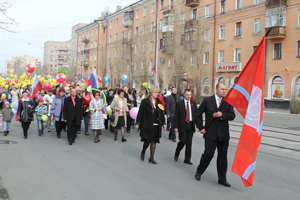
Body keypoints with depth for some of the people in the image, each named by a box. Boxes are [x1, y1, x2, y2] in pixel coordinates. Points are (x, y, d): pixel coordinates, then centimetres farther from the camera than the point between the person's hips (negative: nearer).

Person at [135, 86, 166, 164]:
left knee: (154, 142, 6)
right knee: (147, 141, -1)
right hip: (147, 125, -4)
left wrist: (163, 123, 9)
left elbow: (161, 113, 12)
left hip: (156, 125, 4)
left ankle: (151, 158, 16)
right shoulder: (145, 102, -5)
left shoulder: (159, 102, 9)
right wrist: (138, 123, -8)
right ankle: (143, 152, 30)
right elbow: (140, 113, -5)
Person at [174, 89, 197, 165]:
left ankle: (187, 159, 15)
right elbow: (176, 116, -4)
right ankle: (176, 154, 20)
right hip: (182, 125, -3)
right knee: (182, 141, -7)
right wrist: (176, 127, -9)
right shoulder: (179, 103, -2)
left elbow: (196, 114, 9)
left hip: (191, 125, 4)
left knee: (189, 143, 6)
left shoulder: (193, 103, 8)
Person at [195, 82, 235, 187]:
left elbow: (232, 116, -1)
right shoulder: (207, 100, 0)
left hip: (223, 134, 3)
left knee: (223, 156, 7)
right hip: (211, 133, -2)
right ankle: (199, 172, 22)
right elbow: (198, 114, 6)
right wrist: (201, 128, 0)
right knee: (208, 154, -2)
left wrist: (222, 115, -17)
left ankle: (222, 179, 18)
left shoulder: (228, 102, 6)